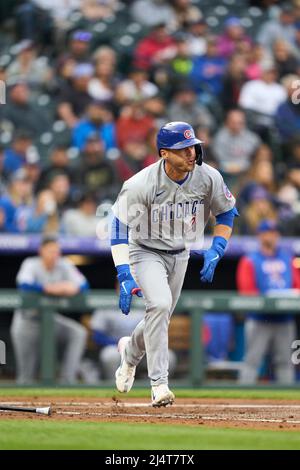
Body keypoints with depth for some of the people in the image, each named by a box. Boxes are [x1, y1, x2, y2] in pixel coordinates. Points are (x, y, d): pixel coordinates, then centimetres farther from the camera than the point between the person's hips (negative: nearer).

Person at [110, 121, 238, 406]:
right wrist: (125, 278, -29)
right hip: (146, 252, -5)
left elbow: (227, 212, 3)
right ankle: (159, 383, -23)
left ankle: (130, 352, 48)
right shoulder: (140, 185, -27)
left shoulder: (208, 178, -16)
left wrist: (215, 252, -9)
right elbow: (119, 229, -22)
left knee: (160, 317, 14)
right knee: (159, 304, -28)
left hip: (180, 255, 5)